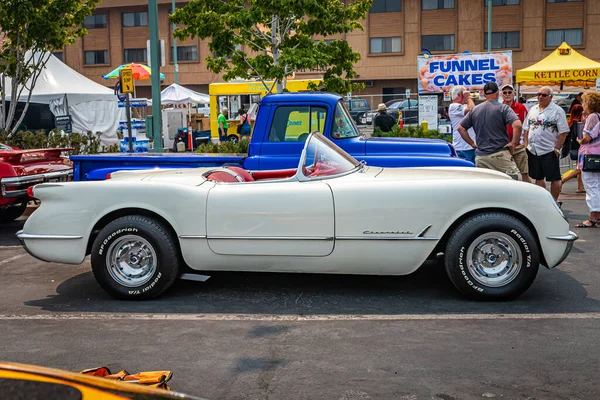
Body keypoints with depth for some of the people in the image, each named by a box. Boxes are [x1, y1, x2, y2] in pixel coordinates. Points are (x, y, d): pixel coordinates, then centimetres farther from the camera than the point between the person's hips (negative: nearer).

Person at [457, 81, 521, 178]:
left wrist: (472, 143, 14)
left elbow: (460, 128, 13)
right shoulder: (503, 108, -3)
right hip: (500, 155, -4)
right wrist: (513, 143, -5)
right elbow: (517, 125, -16)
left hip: (480, 156, 5)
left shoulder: (474, 110, 11)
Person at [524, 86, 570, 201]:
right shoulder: (533, 109, 14)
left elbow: (563, 132, -8)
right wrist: (526, 145, 9)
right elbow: (527, 129, 18)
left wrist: (557, 148, -13)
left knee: (554, 179, 0)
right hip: (533, 151, 6)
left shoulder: (558, 111, -4)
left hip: (549, 151, -6)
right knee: (538, 178, 13)